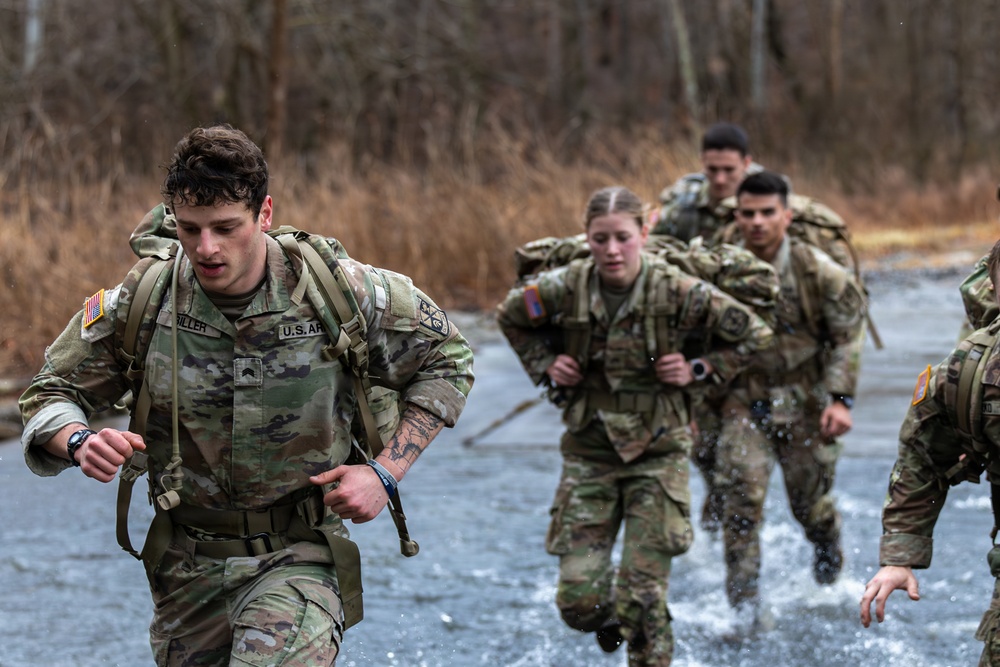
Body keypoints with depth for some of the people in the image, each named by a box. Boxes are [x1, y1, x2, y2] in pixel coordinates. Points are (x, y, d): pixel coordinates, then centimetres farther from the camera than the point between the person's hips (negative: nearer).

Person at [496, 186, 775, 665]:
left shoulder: (675, 292, -15)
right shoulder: (565, 289, -10)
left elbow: (753, 334, -1)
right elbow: (511, 317, 13)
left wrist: (699, 371, -8)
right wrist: (545, 366, 1)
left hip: (656, 451, -2)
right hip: (589, 451, 2)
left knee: (643, 597, -8)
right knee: (578, 601, -1)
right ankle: (608, 619, 36)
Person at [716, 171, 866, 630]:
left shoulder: (818, 272, -10)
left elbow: (848, 336, -4)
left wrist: (840, 399, -11)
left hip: (805, 402, -1)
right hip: (744, 399, 1)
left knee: (810, 502, 10)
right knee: (743, 494, -16)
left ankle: (829, 554, 47)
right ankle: (744, 603, -11)